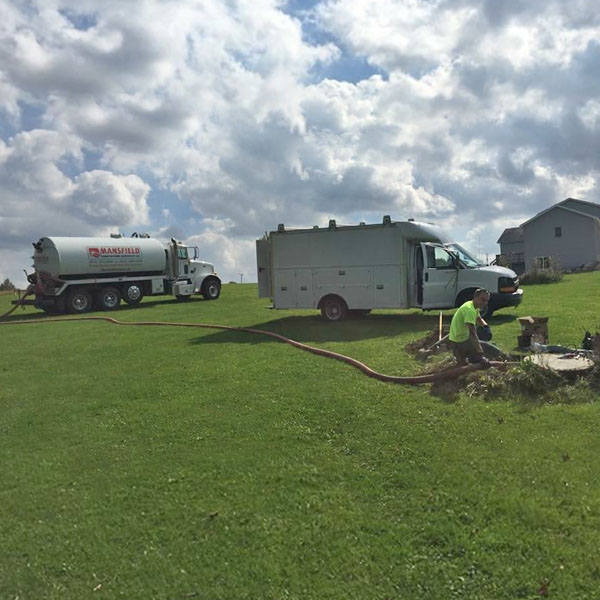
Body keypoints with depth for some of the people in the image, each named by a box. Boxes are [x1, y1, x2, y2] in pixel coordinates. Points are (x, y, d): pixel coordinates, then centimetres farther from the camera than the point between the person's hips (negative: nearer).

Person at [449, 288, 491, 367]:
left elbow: (479, 319, 25)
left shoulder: (475, 307, 7)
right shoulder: (469, 309, -26)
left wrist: (485, 326, -1)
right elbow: (472, 333, -35)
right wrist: (480, 354, -40)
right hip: (459, 342, -10)